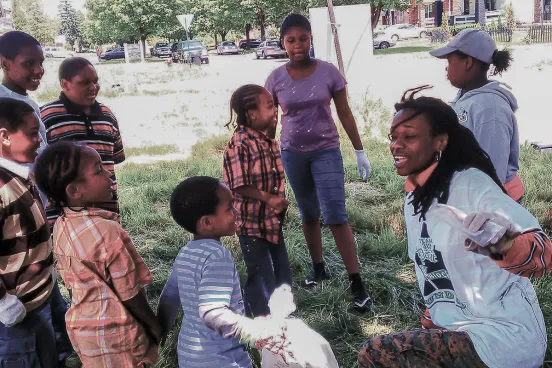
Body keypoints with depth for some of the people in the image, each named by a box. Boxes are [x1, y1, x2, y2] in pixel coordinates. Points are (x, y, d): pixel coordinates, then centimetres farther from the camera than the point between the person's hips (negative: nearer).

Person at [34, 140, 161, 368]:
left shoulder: (61, 226, -5)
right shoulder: (106, 231, -29)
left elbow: (72, 283, 7)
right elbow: (129, 294, -20)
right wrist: (153, 324, -5)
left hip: (80, 325, 7)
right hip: (113, 333, -7)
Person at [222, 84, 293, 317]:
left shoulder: (268, 141, 5)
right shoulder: (239, 144, -21)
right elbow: (239, 185, -23)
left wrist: (280, 200, 0)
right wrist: (268, 198, -23)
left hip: (273, 220, 9)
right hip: (252, 222, -9)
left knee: (282, 273, 19)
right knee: (261, 277, 3)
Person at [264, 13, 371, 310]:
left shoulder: (329, 72, -7)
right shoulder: (276, 79, -3)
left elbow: (345, 114, -1)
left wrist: (360, 152, 0)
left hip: (327, 151, -2)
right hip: (292, 154, 2)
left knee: (336, 216, -9)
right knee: (308, 214, 14)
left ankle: (357, 284, -4)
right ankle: (319, 269, 31)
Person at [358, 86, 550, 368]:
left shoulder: (469, 183, -17)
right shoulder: (414, 197, 7)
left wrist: (502, 242, -47)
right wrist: (434, 322, 17)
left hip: (502, 337, -8)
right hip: (460, 330, 8)